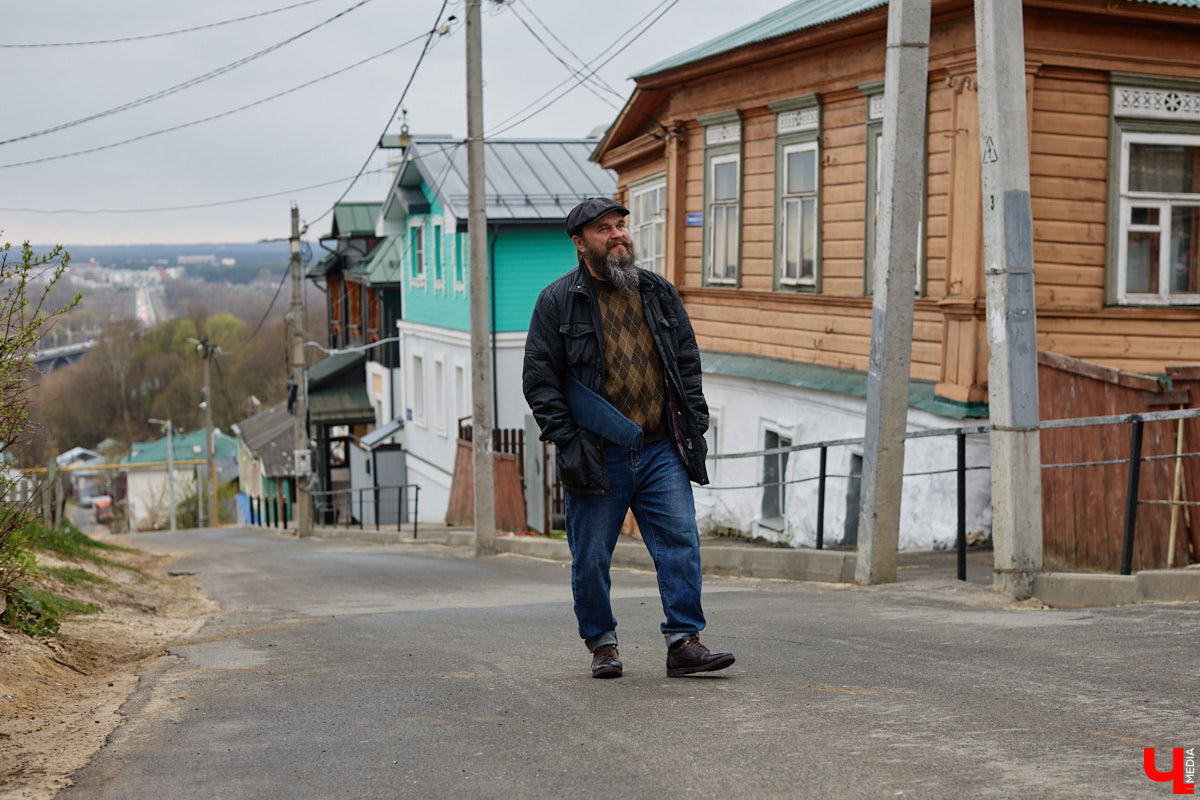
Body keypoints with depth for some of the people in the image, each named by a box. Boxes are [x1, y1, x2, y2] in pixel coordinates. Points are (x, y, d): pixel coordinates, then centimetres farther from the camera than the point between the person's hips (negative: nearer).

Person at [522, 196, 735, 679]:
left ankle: (684, 641, 3)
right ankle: (602, 644, 22)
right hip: (598, 457, -3)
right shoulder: (558, 302, 0)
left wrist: (696, 423, 7)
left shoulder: (659, 293, 13)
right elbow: (539, 378, -2)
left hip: (662, 452, 3)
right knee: (591, 557, 5)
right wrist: (564, 440, -10)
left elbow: (688, 362, 17)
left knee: (681, 543, -4)